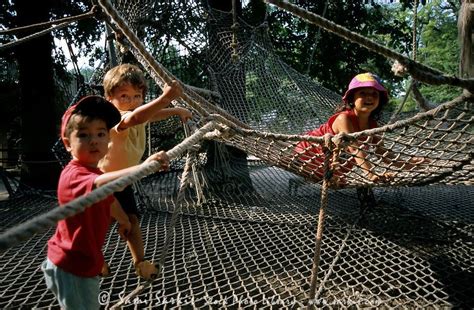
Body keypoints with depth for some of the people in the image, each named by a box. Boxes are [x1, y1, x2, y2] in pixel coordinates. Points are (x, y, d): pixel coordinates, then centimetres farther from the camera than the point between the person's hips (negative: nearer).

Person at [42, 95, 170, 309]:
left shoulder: (94, 174, 6)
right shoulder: (73, 175, -28)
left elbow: (109, 200, 24)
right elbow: (102, 185, -51)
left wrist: (124, 220, 38)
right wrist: (143, 167, -63)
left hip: (82, 263, 10)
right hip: (71, 267, -10)